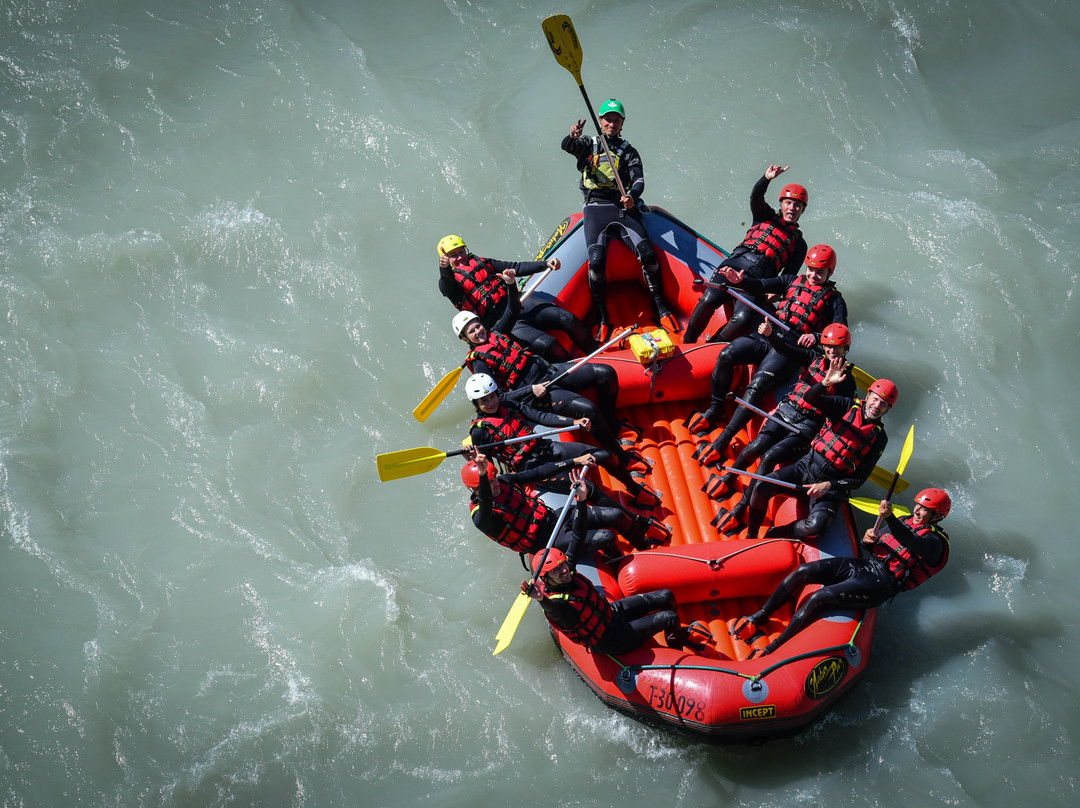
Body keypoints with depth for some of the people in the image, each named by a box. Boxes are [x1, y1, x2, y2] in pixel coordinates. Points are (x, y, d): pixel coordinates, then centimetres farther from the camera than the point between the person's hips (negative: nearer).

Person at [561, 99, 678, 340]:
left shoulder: (629, 152, 19)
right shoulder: (588, 143, 17)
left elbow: (639, 179, 3)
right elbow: (567, 146, -5)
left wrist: (632, 195, -22)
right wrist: (573, 137, -31)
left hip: (624, 208, 1)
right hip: (595, 209, -1)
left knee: (647, 254, -21)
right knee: (597, 261, -23)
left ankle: (661, 308, -7)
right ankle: (602, 318, -9)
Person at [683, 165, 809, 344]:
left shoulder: (799, 244, 24)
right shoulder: (767, 216, 26)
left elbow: (789, 276, 14)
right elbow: (756, 198, 4)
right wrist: (767, 179, -17)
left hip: (760, 278, -1)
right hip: (737, 261, 1)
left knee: (743, 319, -29)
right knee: (709, 300, -24)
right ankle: (686, 343, -10)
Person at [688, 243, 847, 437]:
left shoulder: (834, 299, 8)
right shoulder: (793, 281, 21)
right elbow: (763, 286, 11)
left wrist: (817, 337, -25)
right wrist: (741, 281, -10)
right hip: (768, 334, 5)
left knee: (756, 388, -24)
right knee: (725, 356, -19)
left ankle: (722, 442, -26)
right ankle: (715, 410, -1)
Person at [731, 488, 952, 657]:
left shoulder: (934, 541, -2)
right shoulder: (904, 522, 22)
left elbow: (913, 544, -28)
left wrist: (889, 518, -43)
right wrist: (868, 541, -2)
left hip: (879, 584, -8)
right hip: (861, 565, 8)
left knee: (819, 598, -26)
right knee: (802, 571, -12)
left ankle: (772, 650, -23)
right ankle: (758, 619, -2)